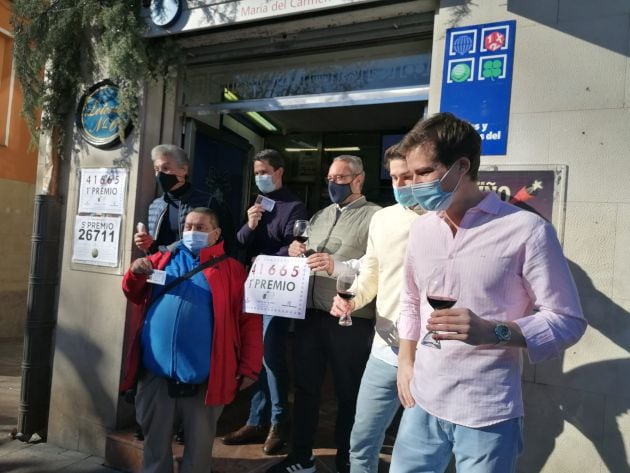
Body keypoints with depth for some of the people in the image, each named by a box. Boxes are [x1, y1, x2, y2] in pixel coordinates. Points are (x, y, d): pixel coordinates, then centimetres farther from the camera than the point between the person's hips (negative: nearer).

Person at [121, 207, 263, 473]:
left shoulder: (232, 269, 3)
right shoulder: (163, 258, 14)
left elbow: (250, 321, -2)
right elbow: (134, 295, 17)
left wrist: (249, 367, -8)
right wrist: (136, 273, -5)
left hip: (203, 377, -3)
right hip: (156, 373, 3)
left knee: (199, 445, 11)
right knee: (156, 441, 16)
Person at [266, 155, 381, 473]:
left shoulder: (375, 216, -4)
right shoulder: (320, 216, 18)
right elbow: (304, 258, 21)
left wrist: (337, 265, -25)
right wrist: (295, 252, -1)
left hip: (349, 320, -6)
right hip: (310, 314, 7)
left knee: (348, 392, 9)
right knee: (305, 386, 15)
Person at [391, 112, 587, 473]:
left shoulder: (527, 230, -12)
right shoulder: (421, 229, 6)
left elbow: (568, 321, -11)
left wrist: (492, 332, -25)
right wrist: (406, 363, 9)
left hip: (487, 414, -5)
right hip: (423, 403, 5)